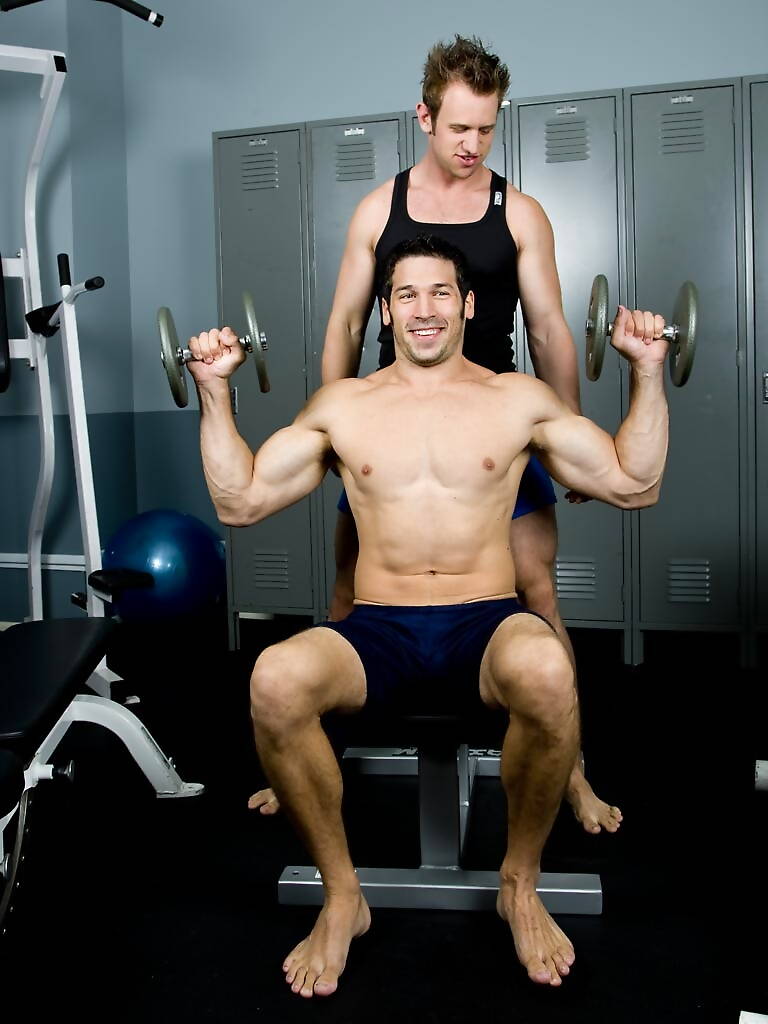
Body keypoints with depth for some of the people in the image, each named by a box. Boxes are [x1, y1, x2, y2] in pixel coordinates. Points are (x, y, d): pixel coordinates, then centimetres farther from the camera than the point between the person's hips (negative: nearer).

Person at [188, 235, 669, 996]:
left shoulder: (519, 398, 12)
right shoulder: (341, 404, 15)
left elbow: (633, 485, 12)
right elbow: (239, 502, 13)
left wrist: (648, 371, 4)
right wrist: (215, 390, 6)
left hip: (488, 623, 0)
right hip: (377, 632, 1)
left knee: (548, 672, -37)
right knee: (274, 682, -32)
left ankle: (520, 883, -7)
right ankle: (341, 895, -6)